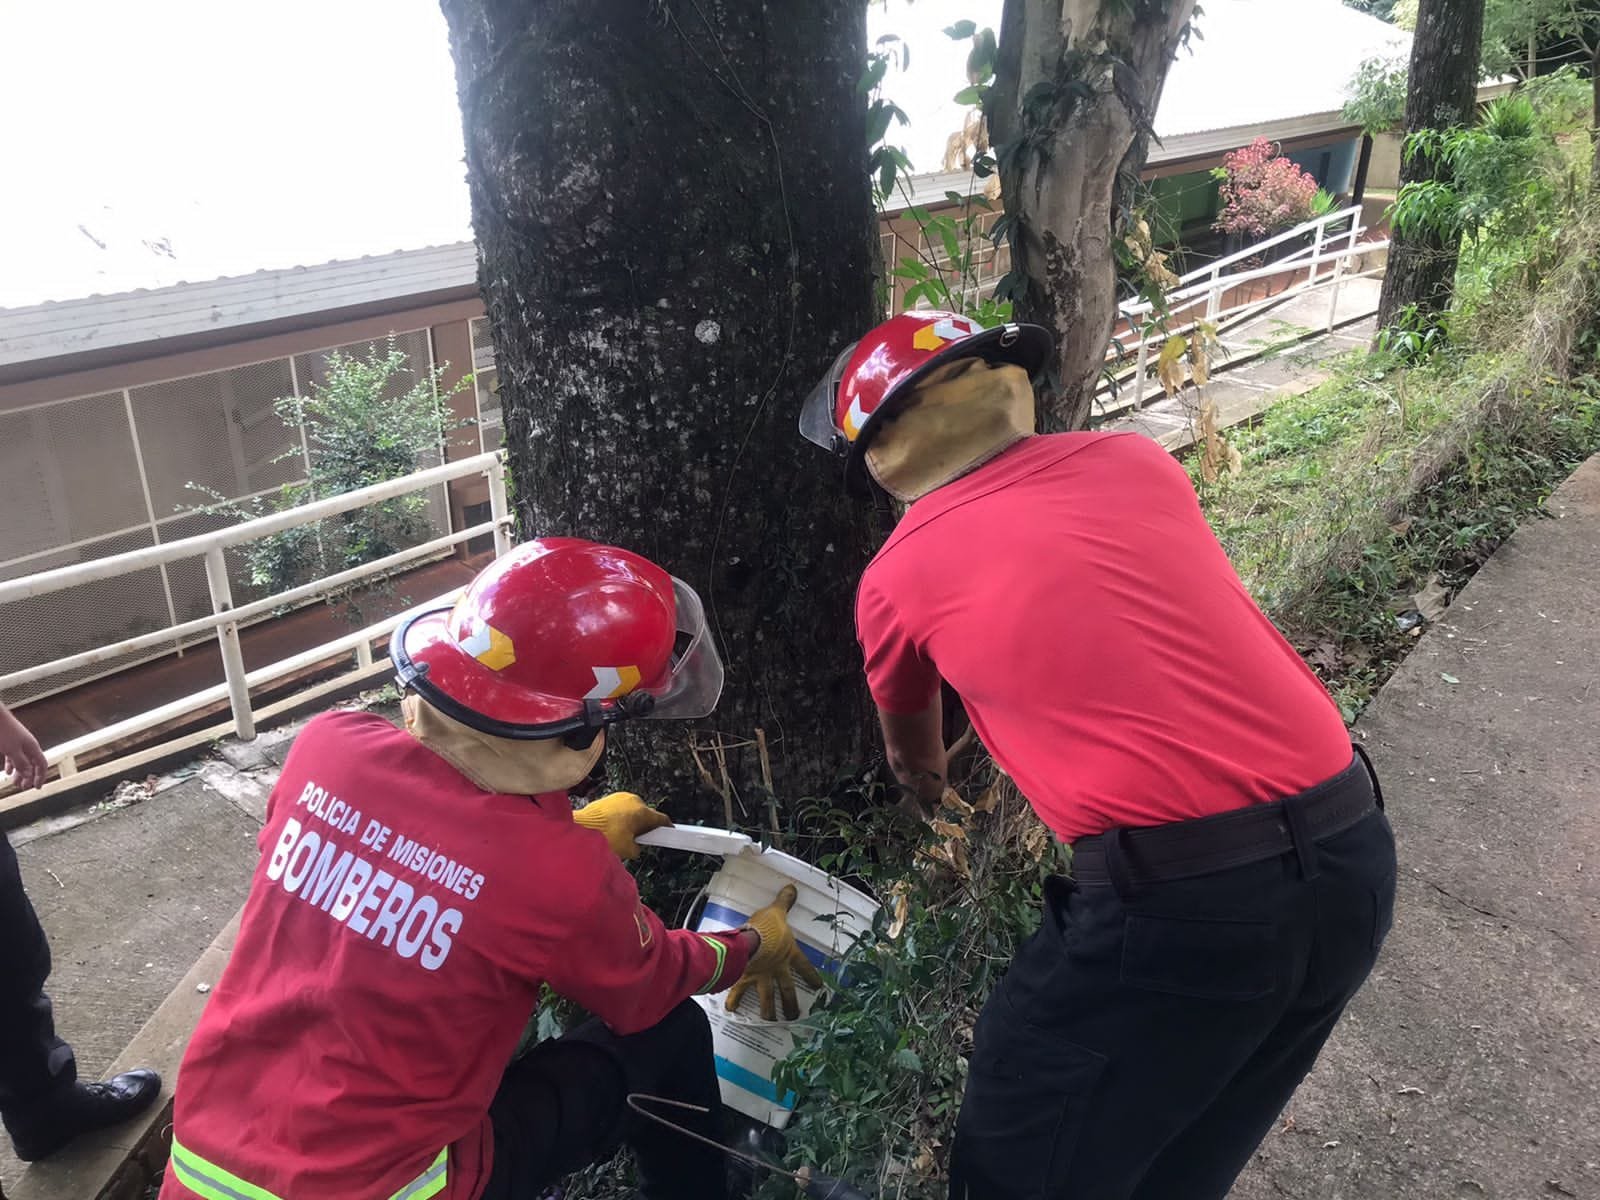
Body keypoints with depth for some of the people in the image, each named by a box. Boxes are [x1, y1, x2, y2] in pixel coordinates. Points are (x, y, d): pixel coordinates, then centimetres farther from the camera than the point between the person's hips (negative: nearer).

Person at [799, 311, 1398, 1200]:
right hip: (1356, 859, 6)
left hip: (1179, 902, -6)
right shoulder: (1137, 461, 10)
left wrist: (935, 797, 46)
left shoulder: (898, 576, 1)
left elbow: (910, 754, 23)